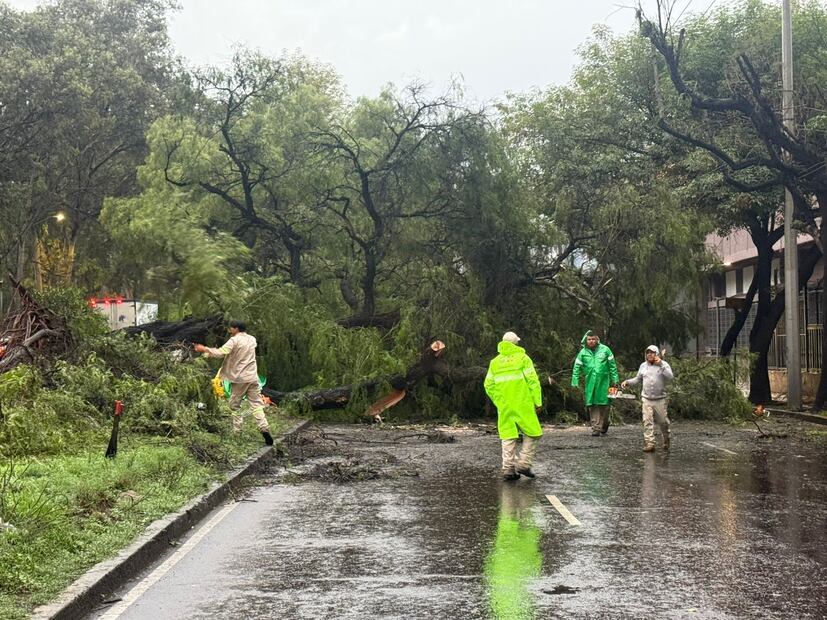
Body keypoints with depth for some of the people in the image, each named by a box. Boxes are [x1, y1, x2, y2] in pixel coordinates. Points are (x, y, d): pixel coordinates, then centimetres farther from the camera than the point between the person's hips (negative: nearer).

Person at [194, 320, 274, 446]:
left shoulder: (234, 340, -9)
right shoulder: (252, 339, 12)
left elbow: (220, 352, -18)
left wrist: (204, 349, -8)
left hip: (240, 379, -5)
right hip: (252, 377, 5)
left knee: (234, 406, 9)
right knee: (257, 404, 2)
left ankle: (237, 432, 8)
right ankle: (264, 428, -13)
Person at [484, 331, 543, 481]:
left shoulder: (495, 362, 12)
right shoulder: (522, 358, -1)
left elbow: (489, 385, 11)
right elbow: (533, 381, -8)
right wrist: (538, 402, -4)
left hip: (504, 406, 4)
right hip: (523, 405, -4)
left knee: (508, 436, 7)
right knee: (532, 433, 7)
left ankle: (508, 469, 3)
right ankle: (524, 463, -2)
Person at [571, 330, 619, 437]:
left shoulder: (605, 350, 4)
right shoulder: (583, 352, 6)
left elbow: (612, 365, 7)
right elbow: (577, 368, 7)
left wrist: (615, 379, 4)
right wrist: (575, 382, 0)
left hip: (603, 381, -1)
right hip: (590, 382, 1)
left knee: (604, 404, 1)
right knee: (592, 405, -4)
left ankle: (604, 425, 22)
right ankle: (596, 428, -2)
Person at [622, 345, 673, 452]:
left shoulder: (663, 364, -2)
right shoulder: (643, 366, 10)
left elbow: (670, 377, -18)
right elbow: (638, 379, 22)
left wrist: (660, 365, -22)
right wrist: (627, 382, 8)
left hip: (660, 399, -2)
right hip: (647, 399, 2)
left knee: (663, 421, 7)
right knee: (647, 421, -9)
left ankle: (666, 440, 31)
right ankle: (649, 443, -10)